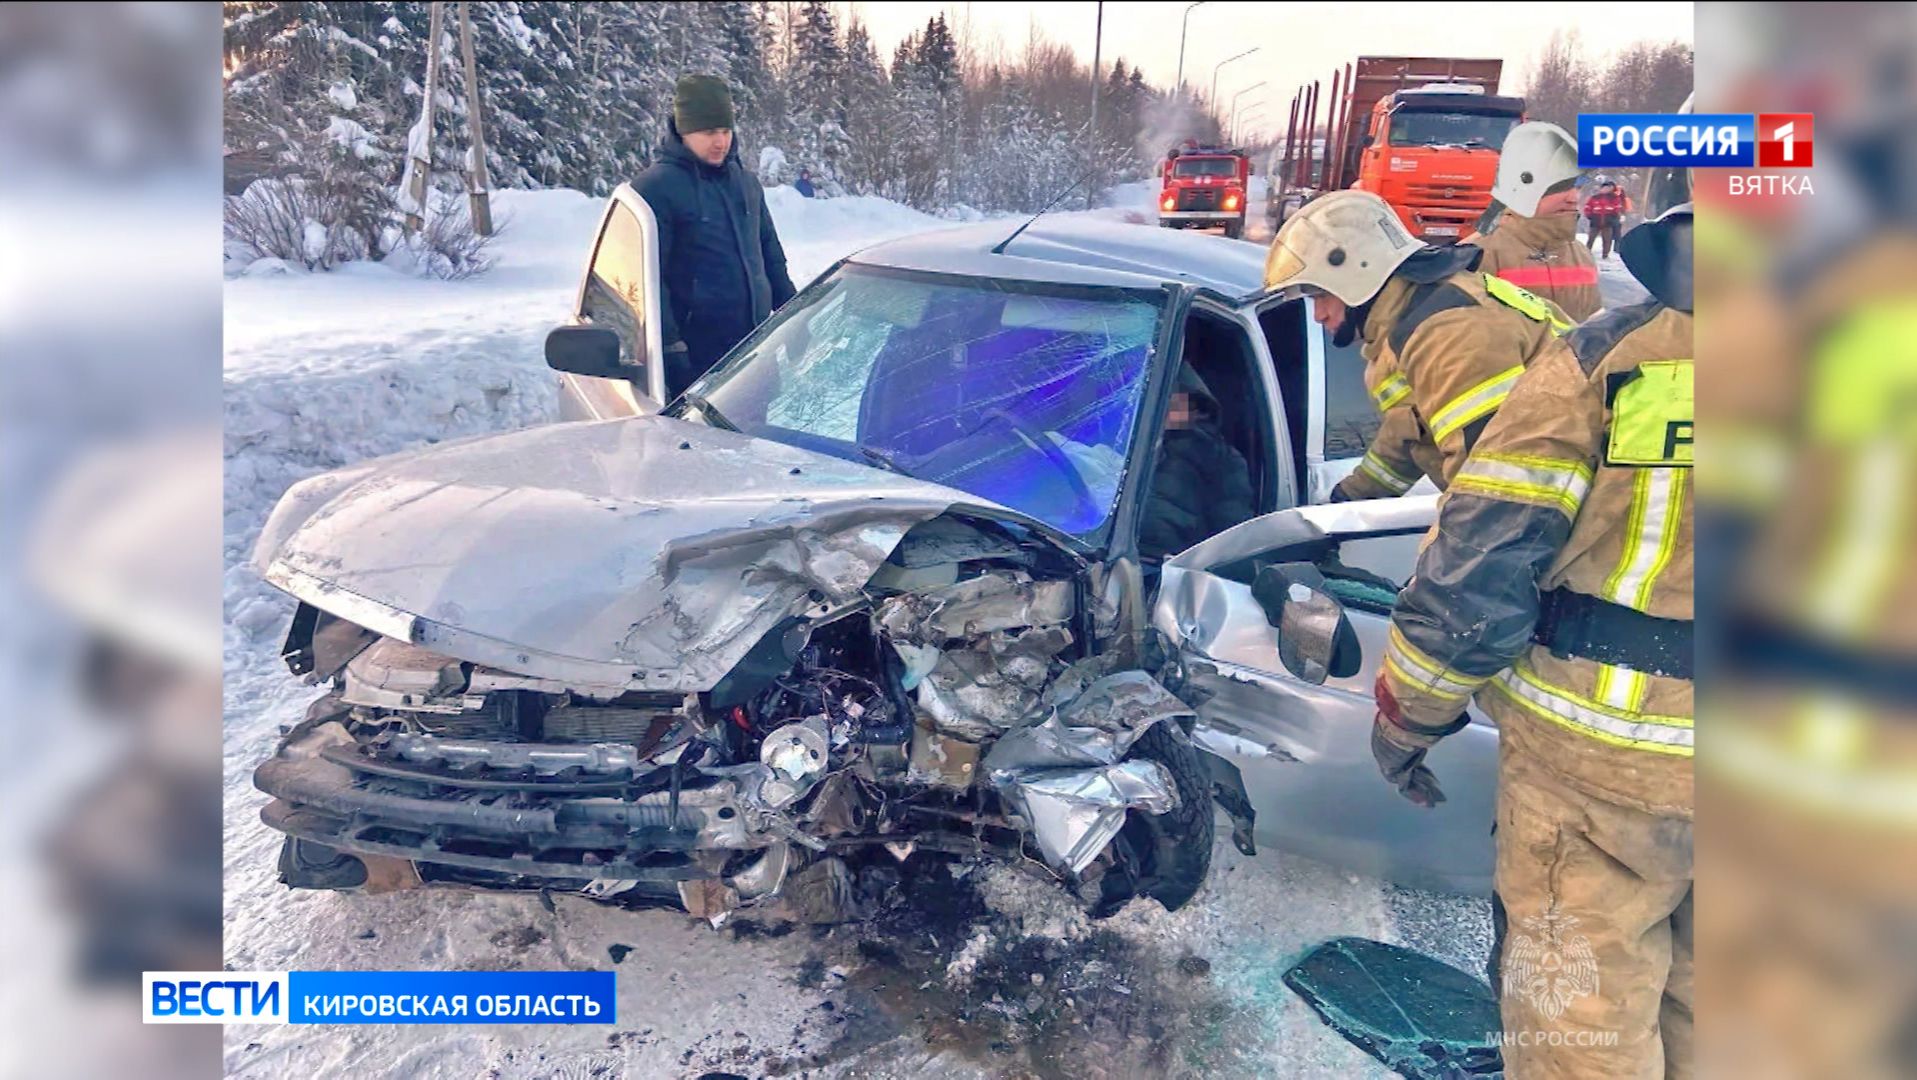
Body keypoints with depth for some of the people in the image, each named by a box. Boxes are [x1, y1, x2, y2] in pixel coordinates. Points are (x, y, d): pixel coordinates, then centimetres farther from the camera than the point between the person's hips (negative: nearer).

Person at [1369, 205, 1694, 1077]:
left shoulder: (1601, 360, -10)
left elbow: (1476, 563, -13)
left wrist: (1406, 717, -2)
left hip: (1596, 753, -4)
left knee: (1583, 1008, 13)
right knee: (1691, 1008, 24)